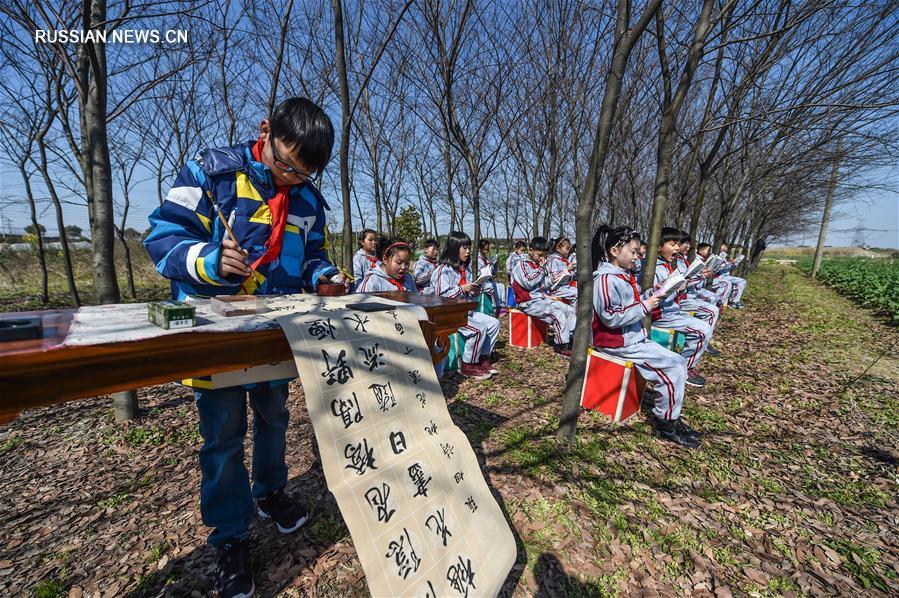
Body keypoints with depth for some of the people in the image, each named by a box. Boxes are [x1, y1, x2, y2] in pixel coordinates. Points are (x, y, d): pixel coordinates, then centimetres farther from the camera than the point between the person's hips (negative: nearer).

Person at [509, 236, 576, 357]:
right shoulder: (522, 264, -6)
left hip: (542, 298, 9)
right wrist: (540, 268, -13)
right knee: (558, 314, -25)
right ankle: (562, 346, -16)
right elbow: (528, 283, -21)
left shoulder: (537, 266, 18)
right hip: (529, 303, -9)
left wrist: (548, 295, 11)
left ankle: (572, 338, 5)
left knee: (570, 310, 1)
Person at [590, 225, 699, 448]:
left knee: (679, 363, 10)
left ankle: (672, 417, 16)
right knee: (673, 365, -11)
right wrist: (645, 307, -19)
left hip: (635, 337, 10)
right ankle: (665, 422, 6)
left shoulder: (624, 275, 11)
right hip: (619, 343, -10)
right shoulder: (605, 279, -19)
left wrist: (650, 295, 2)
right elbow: (611, 317, -25)